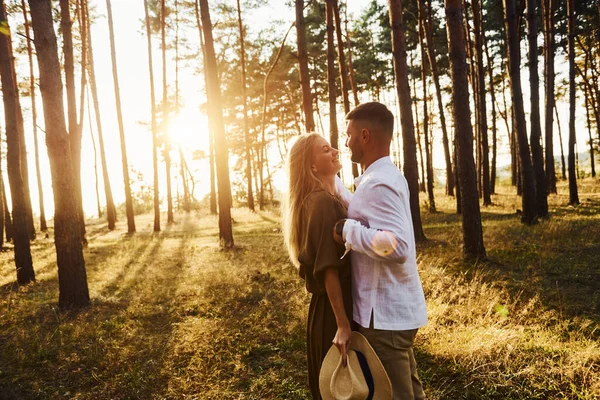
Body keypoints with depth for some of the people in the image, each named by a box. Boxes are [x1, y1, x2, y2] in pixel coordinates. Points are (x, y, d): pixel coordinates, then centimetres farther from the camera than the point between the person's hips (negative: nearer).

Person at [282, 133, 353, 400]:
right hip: (333, 310, -9)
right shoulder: (323, 203, -20)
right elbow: (329, 268, -25)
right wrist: (342, 324, -25)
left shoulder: (318, 200, 10)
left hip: (326, 306, 9)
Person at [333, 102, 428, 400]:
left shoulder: (378, 183, -22)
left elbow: (398, 245, -33)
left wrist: (348, 230, -23)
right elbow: (363, 212, 26)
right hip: (397, 308, 10)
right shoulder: (386, 176, 9)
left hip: (385, 313, -10)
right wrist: (332, 179, 28)